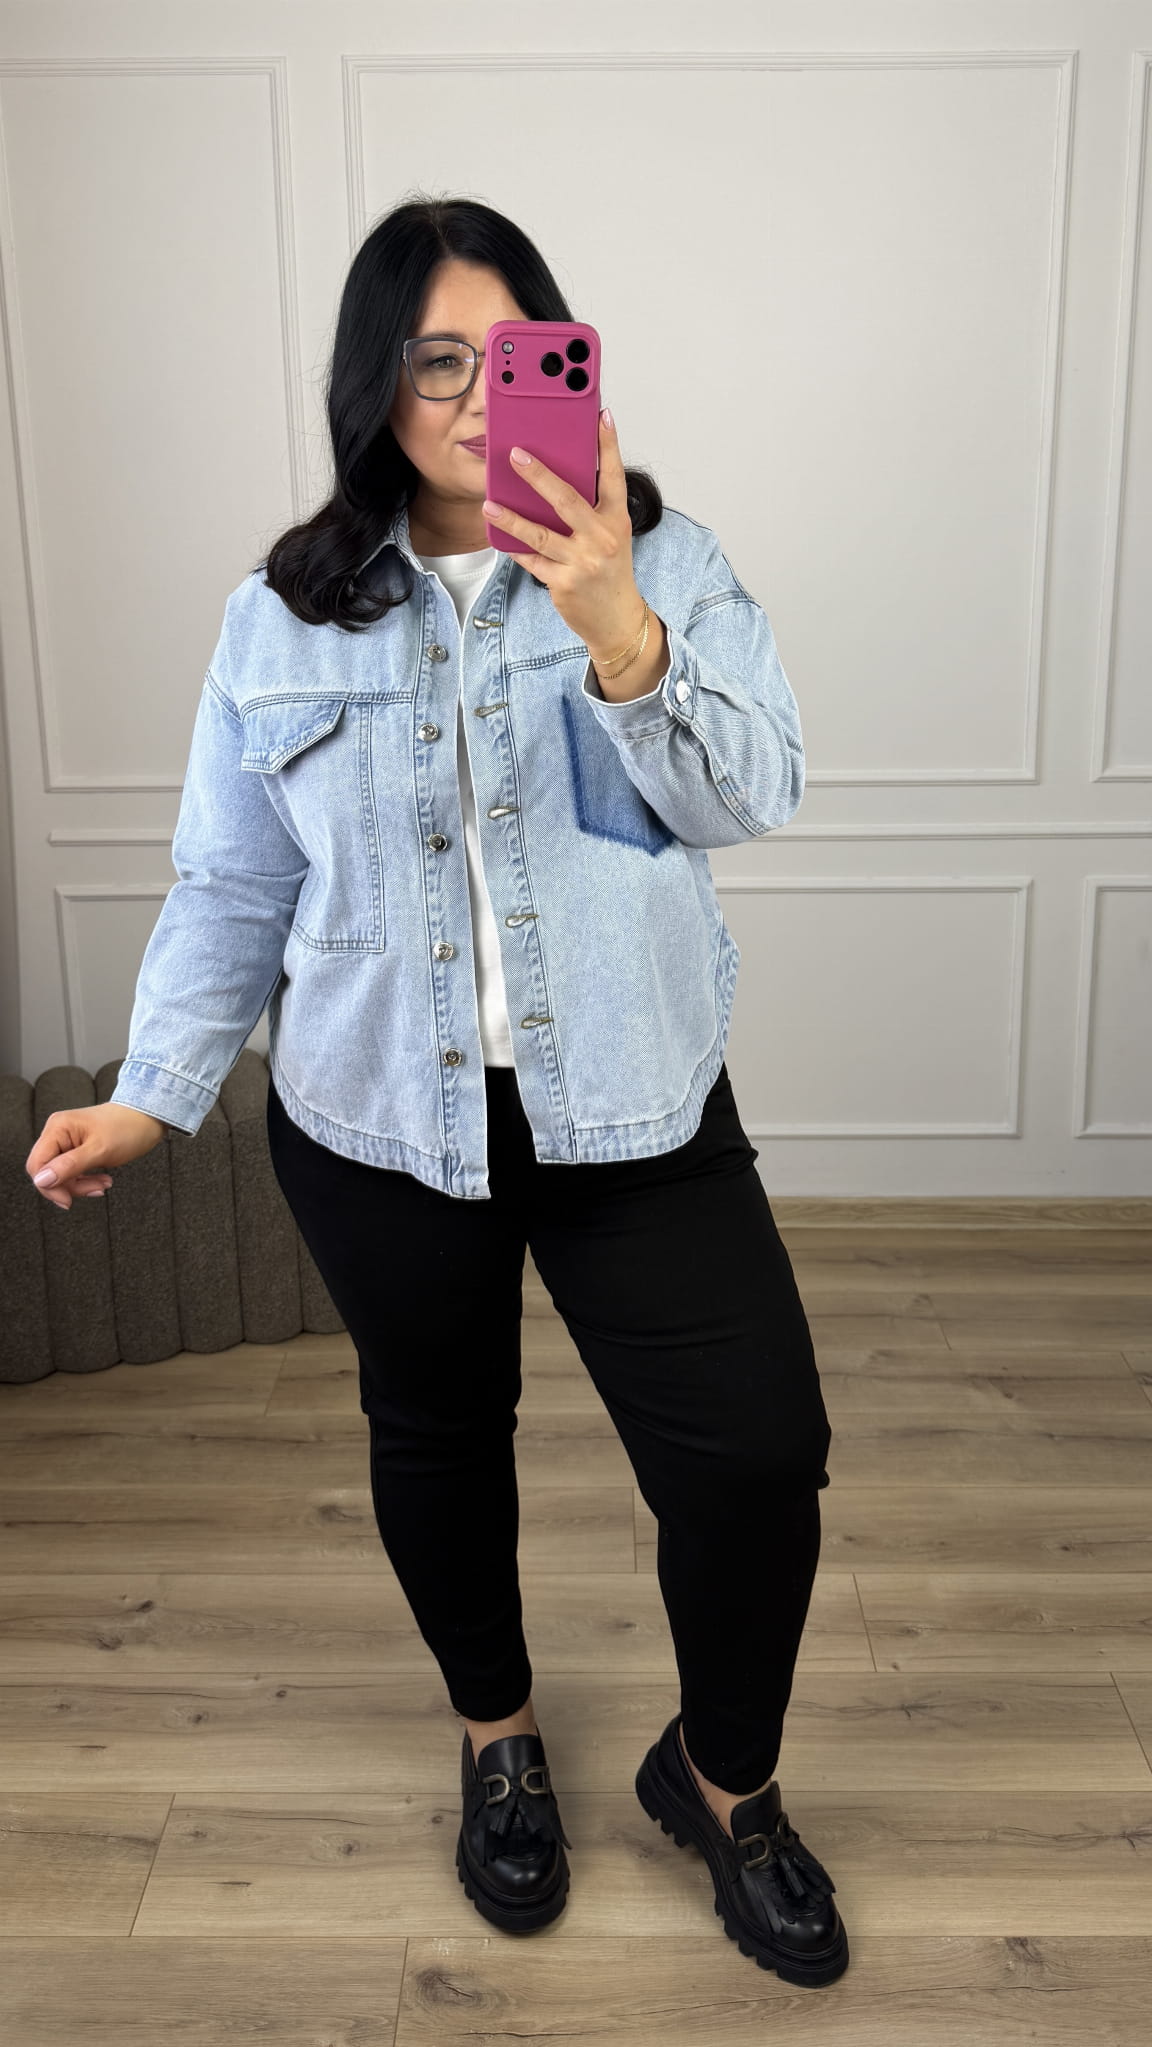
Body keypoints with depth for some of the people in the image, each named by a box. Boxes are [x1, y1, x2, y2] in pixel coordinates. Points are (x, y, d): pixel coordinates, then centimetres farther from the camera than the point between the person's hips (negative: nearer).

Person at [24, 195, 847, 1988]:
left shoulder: (662, 562, -2)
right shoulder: (285, 614, 1)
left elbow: (749, 795, -17)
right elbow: (231, 887, 4)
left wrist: (617, 632, -33)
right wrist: (153, 1094, -5)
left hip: (631, 1105, -1)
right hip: (379, 1119, 2)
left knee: (759, 1453, -3)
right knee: (438, 1430, 18)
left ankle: (722, 1780, 29)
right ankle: (498, 1738, 47)